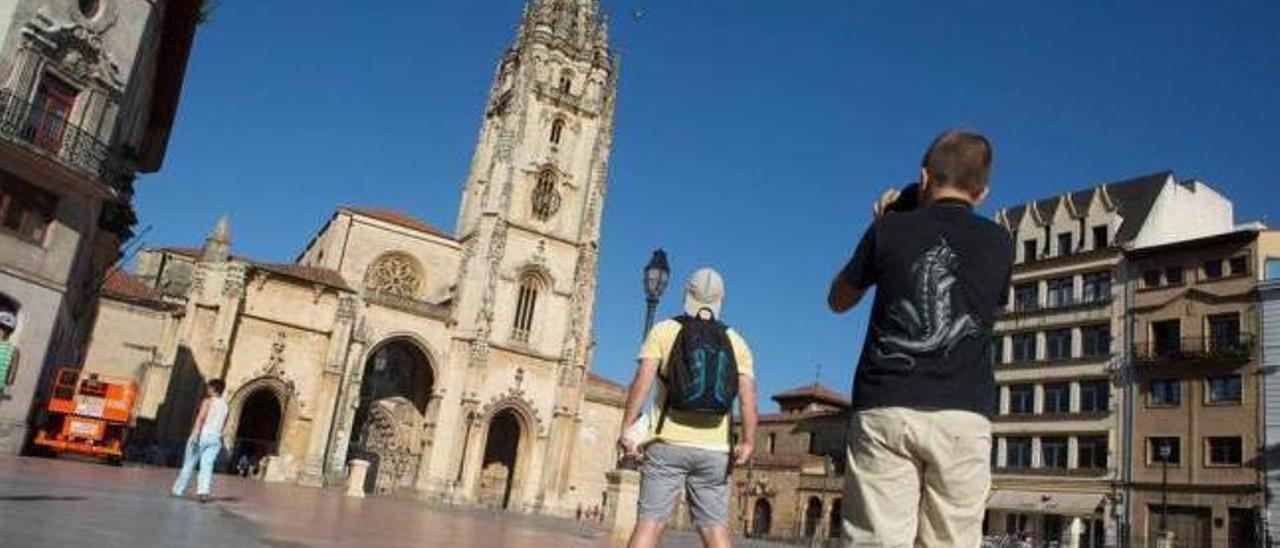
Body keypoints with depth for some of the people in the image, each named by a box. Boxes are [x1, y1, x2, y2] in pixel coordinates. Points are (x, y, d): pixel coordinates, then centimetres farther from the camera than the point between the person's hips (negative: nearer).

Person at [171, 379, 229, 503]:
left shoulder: (208, 401, -3)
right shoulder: (225, 405, 15)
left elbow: (201, 417, -17)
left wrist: (196, 434, -23)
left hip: (202, 434, -4)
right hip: (215, 438, 4)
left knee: (188, 464, 7)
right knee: (207, 466, -4)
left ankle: (178, 490, 16)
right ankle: (204, 490, -22)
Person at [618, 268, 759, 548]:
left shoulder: (664, 330, 3)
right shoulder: (736, 342, 10)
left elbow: (643, 378, -10)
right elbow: (748, 393, -2)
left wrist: (626, 428, -11)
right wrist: (747, 443, -5)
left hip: (669, 443, -2)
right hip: (714, 450, 2)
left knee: (650, 522, 0)